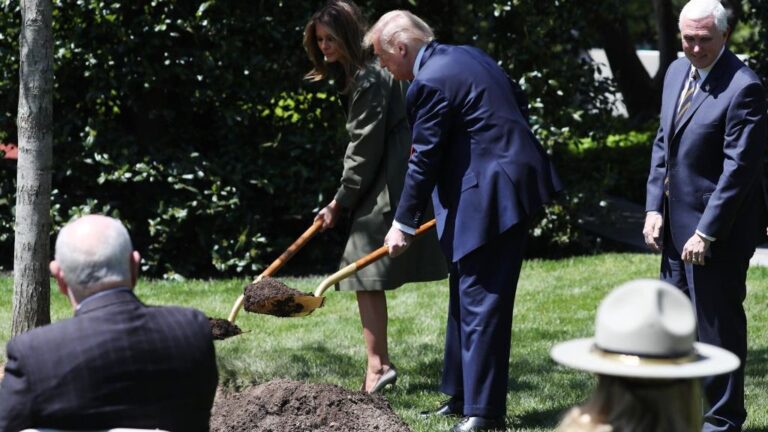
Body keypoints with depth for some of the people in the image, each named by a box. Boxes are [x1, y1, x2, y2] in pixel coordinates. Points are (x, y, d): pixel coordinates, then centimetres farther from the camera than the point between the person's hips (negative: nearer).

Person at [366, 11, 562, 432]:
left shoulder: (429, 84, -15)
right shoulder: (468, 55, 13)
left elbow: (424, 161, -12)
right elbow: (519, 101, 21)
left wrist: (403, 224, -3)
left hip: (491, 197, -10)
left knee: (480, 302, -7)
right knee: (466, 297, 16)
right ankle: (461, 397, 23)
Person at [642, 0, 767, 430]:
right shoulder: (678, 72, 8)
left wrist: (706, 233, -20)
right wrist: (654, 208, 5)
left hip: (718, 230, -8)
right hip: (676, 225, 8)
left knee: (719, 326, 1)